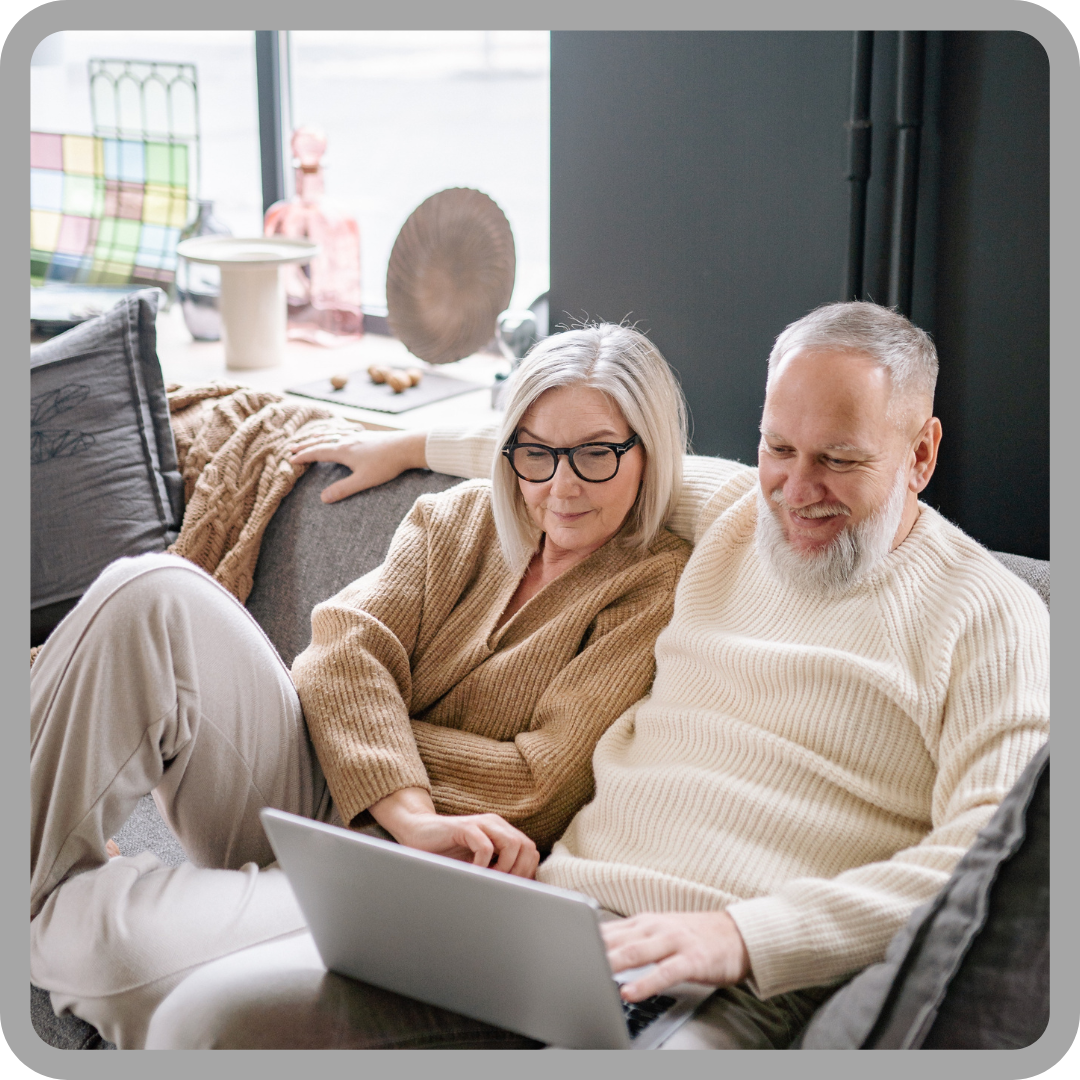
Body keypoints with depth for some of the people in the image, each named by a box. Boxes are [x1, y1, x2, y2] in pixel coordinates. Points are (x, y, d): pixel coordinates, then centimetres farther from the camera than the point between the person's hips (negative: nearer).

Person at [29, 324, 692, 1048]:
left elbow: (540, 785, -10)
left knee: (125, 943, -34)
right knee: (153, 593, -23)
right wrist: (412, 812, -21)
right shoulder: (460, 518, 12)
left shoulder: (662, 588, -3)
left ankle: (46, 907, 1)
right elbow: (346, 650, -3)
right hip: (304, 795, 5)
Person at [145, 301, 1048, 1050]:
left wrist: (743, 935, -19)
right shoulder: (734, 510, 21)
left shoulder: (989, 613, 3)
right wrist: (414, 445, 48)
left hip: (735, 987, -6)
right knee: (210, 1014, -15)